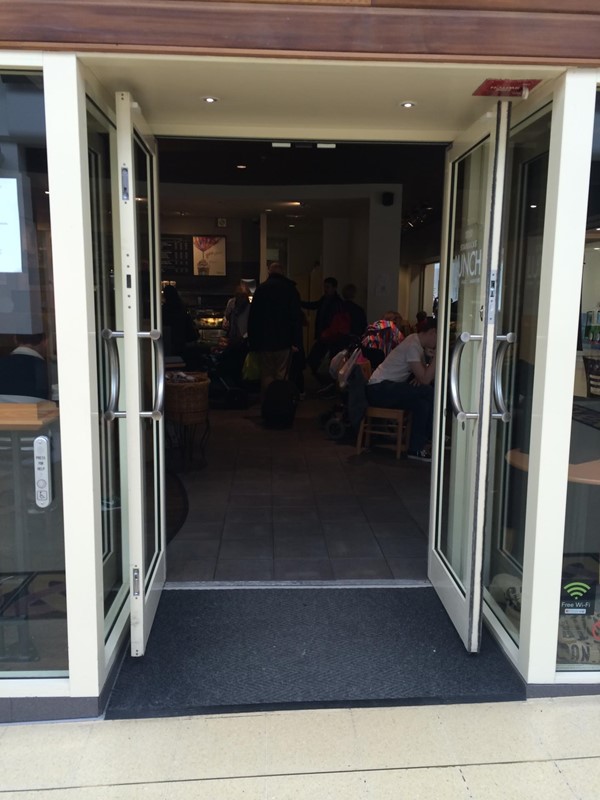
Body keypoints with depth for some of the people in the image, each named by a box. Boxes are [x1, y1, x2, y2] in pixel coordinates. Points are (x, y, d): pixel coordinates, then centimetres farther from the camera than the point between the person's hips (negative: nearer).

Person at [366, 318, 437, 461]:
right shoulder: (413, 346, -18)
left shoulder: (419, 344, 12)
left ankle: (416, 448, -5)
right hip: (378, 389, -10)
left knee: (422, 404, -12)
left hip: (386, 389, 10)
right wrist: (437, 357, -19)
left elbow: (423, 374, 13)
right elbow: (425, 380, -22)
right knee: (428, 392, -21)